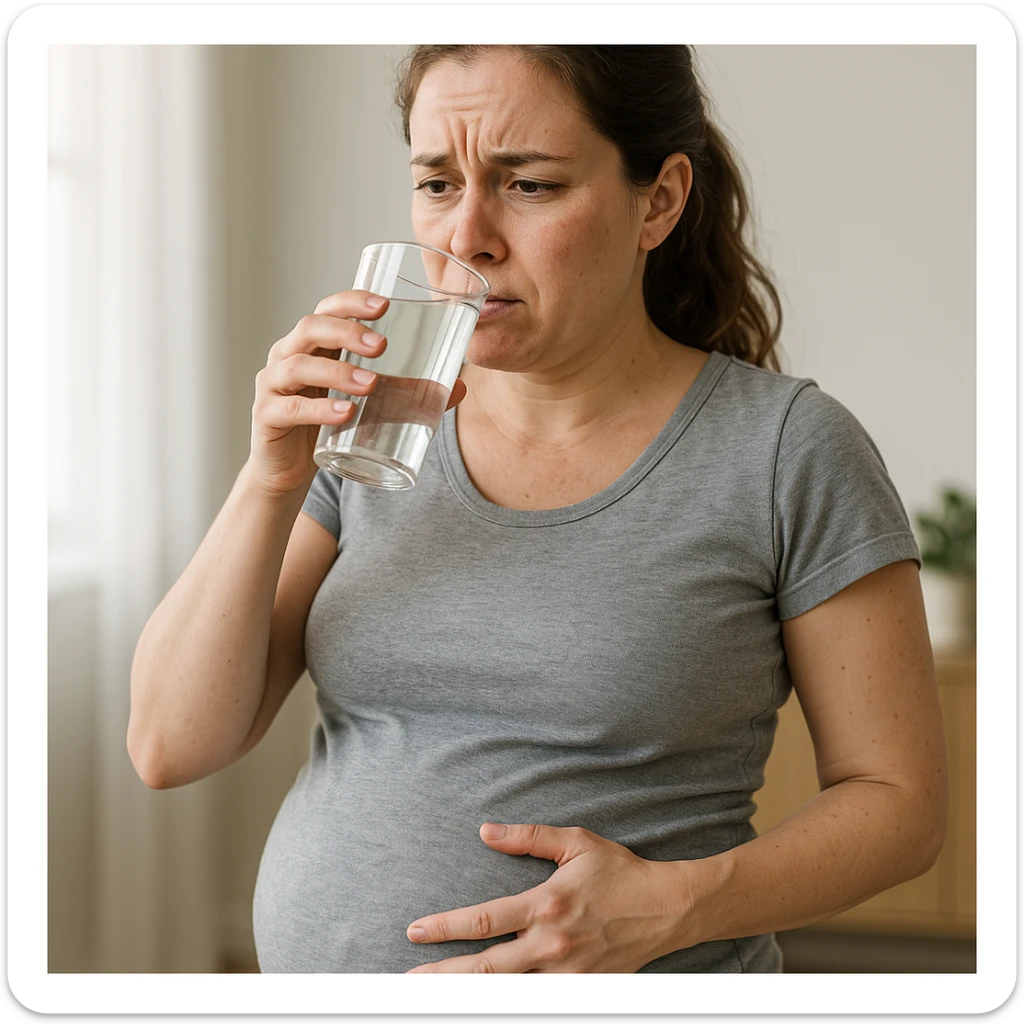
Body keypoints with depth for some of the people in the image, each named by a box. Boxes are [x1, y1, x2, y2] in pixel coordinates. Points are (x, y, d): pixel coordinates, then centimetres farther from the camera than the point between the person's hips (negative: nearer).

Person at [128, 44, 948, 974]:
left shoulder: (789, 450, -11)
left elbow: (901, 799, -7)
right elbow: (170, 748, -6)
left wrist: (673, 906, -22)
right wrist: (275, 479, -18)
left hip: (643, 982, -3)